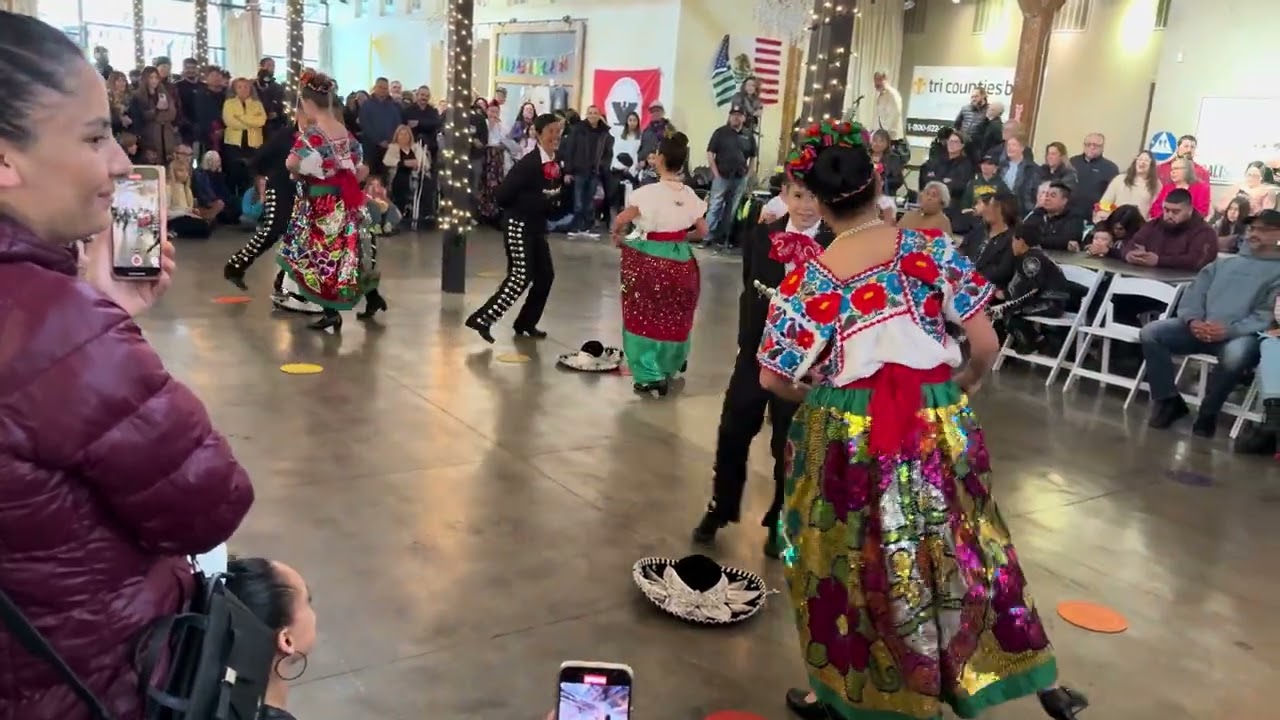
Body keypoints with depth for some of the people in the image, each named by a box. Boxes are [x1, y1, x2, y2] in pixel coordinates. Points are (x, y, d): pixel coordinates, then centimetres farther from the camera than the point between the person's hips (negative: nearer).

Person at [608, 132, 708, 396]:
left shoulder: (650, 192, -15)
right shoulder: (690, 194, 0)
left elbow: (620, 220, -19)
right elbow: (702, 231, 6)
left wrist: (617, 237, 0)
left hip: (650, 260, -5)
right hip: (680, 260, 5)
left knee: (647, 316, 8)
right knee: (674, 316, 21)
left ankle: (651, 376, 7)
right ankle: (669, 366, 36)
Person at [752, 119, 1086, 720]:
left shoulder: (808, 280, -9)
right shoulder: (931, 249, -8)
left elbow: (773, 379, -5)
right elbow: (986, 344, -6)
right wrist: (962, 387, 14)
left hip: (847, 435, -1)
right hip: (936, 427, 1)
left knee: (850, 559, 17)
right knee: (957, 549, 18)